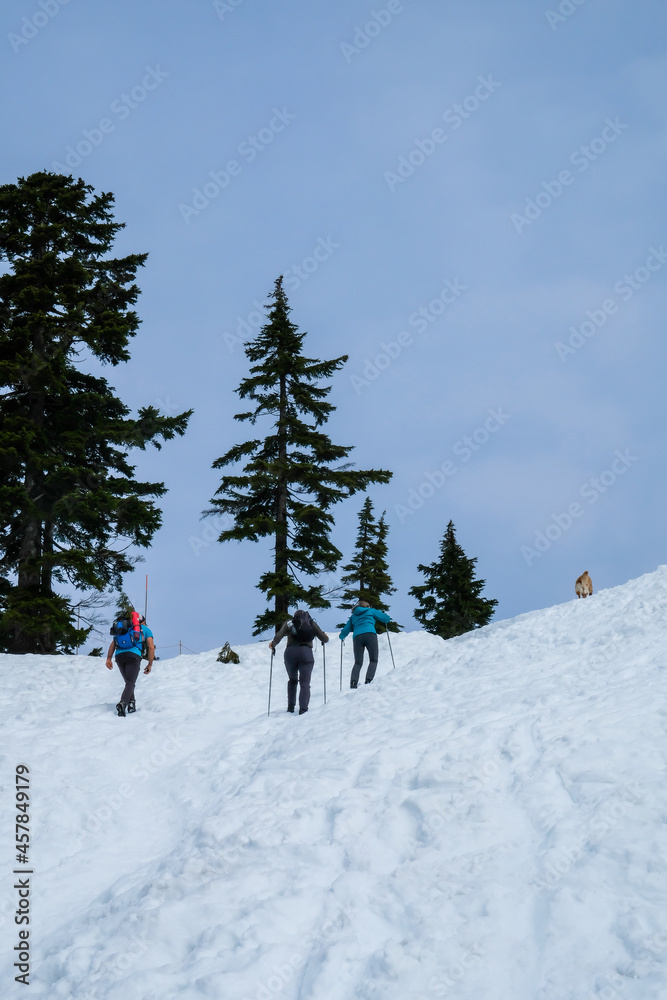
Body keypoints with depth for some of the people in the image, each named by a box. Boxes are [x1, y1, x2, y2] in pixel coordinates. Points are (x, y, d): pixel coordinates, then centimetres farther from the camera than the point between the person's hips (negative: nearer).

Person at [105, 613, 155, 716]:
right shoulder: (145, 629, 23)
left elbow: (113, 643, 19)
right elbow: (151, 647, 12)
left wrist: (109, 658, 11)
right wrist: (150, 665, 16)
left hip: (119, 655, 4)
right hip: (133, 655, -4)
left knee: (129, 682, 20)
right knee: (130, 683, -9)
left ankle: (131, 704, 10)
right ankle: (122, 703, -31)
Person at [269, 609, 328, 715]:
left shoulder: (289, 622, 13)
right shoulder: (312, 623, 14)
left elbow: (279, 636, 0)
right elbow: (325, 639, 13)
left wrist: (273, 644, 17)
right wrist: (325, 635, 35)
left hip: (290, 652, 1)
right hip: (306, 653, -1)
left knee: (292, 680, 21)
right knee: (304, 682, 0)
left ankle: (290, 706, 15)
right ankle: (303, 707, -17)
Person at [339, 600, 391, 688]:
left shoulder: (353, 616, 29)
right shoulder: (371, 611, 22)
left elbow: (346, 630, 25)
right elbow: (387, 618, 23)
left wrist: (341, 637, 47)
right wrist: (383, 613, 46)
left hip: (357, 637, 3)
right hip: (370, 634, -3)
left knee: (358, 663, 6)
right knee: (373, 660, 2)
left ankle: (353, 682, -19)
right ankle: (368, 681, -21)